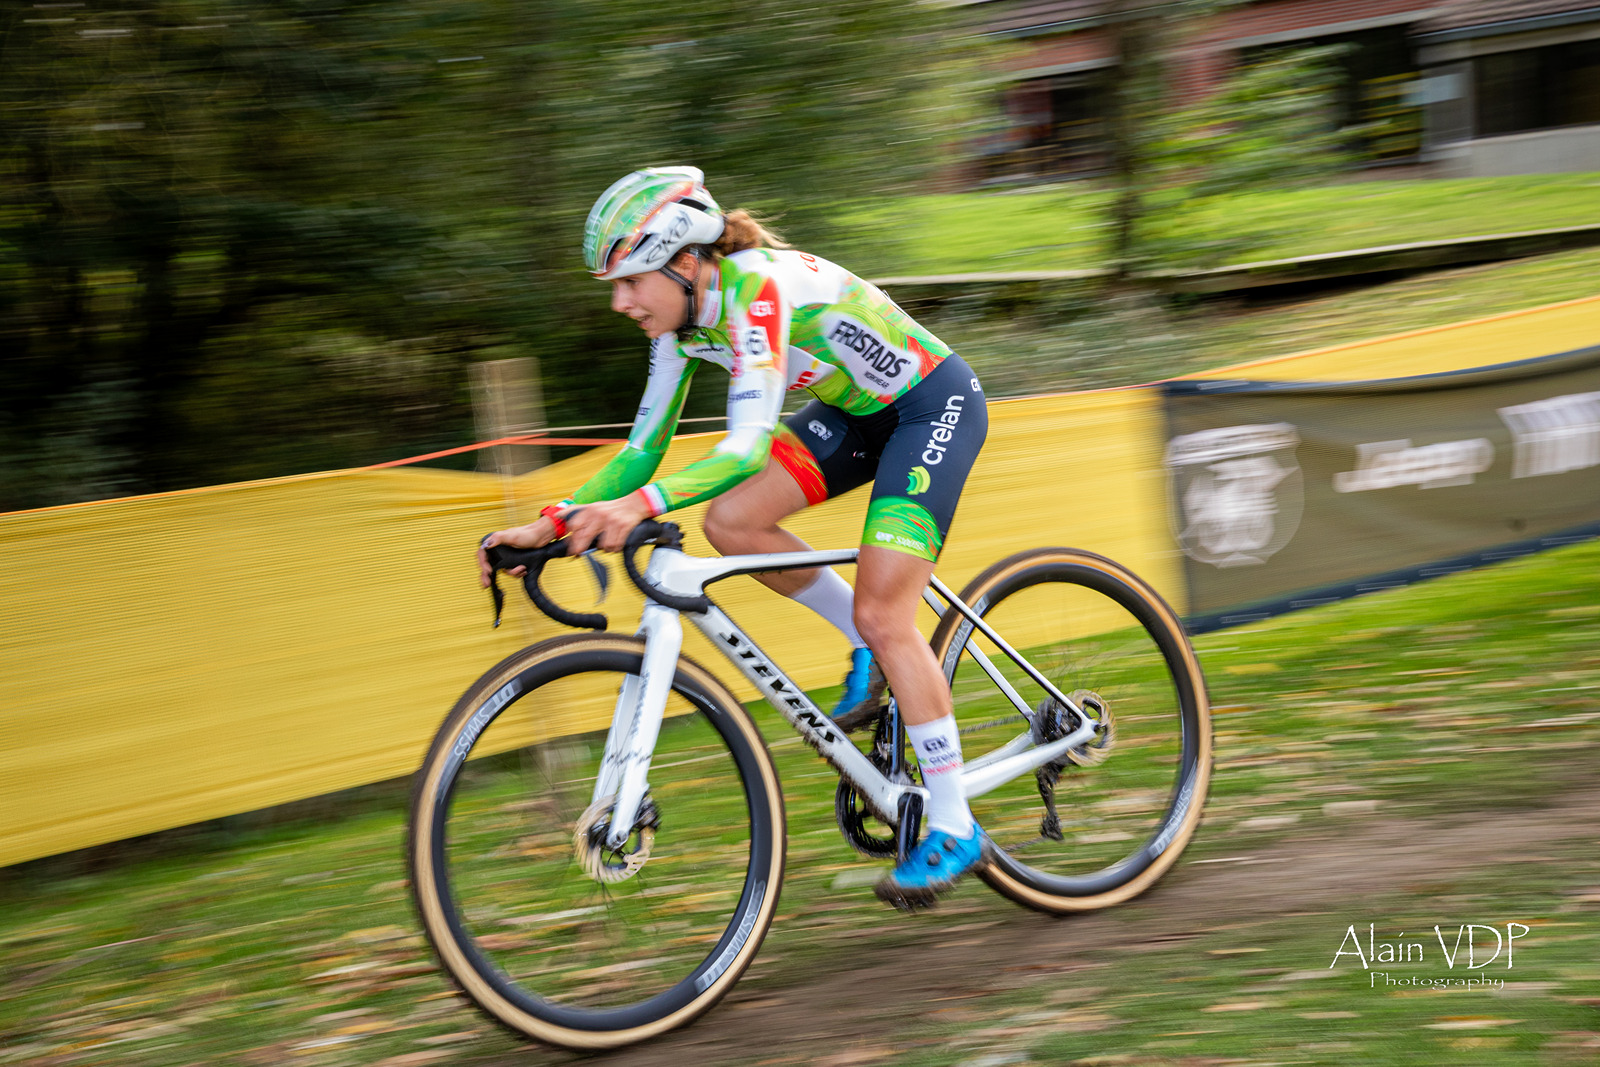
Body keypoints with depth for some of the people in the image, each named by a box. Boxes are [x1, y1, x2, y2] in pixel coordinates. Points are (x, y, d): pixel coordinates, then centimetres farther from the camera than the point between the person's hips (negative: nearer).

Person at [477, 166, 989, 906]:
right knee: (730, 522, -13)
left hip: (935, 404, -8)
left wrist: (641, 505, -55)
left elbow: (748, 446, -41)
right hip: (858, 411, 8)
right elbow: (644, 446, -2)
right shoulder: (683, 320, -6)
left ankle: (953, 829, -5)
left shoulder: (760, 289, -31)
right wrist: (549, 525, -13)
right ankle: (867, 649, 9)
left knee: (883, 615, -16)